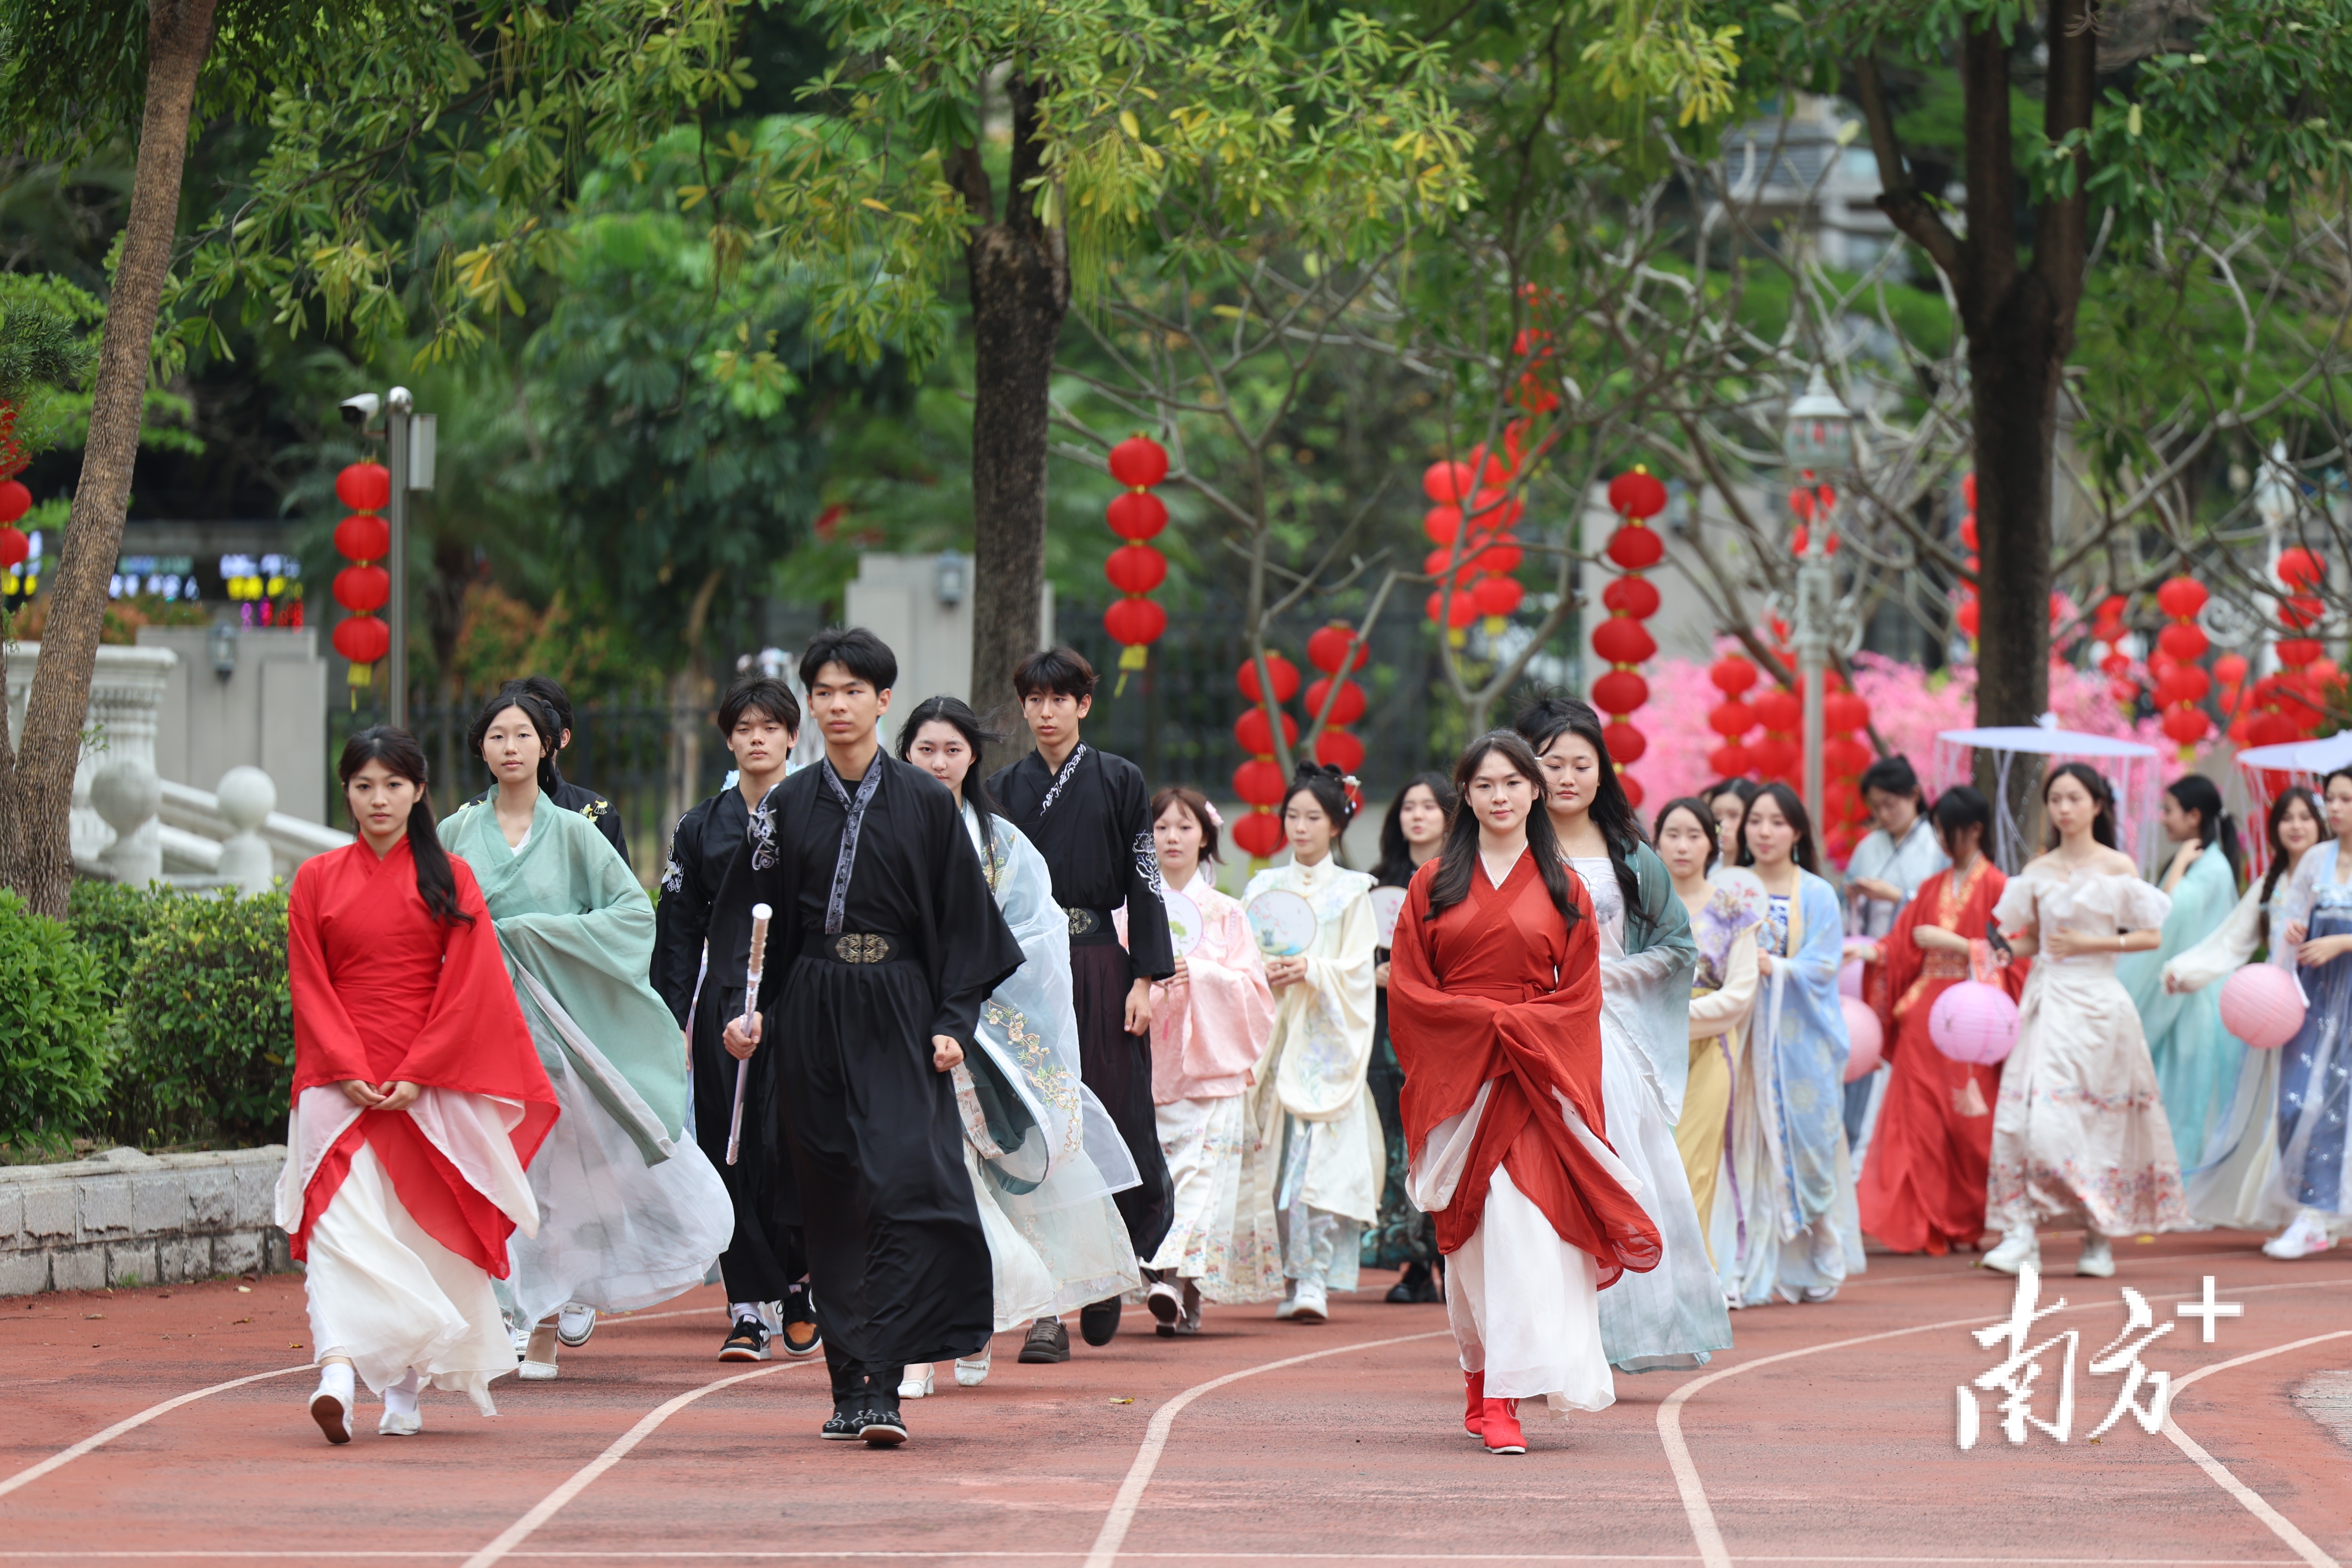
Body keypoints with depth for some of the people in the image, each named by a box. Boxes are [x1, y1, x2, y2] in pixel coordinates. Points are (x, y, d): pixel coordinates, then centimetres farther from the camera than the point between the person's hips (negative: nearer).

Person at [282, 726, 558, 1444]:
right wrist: (350, 1072, -9)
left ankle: (405, 1391, 11)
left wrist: (416, 1076, -10)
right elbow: (310, 986, 4)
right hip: (342, 1083, 0)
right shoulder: (317, 880, 8)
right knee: (340, 1223, -16)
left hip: (429, 1086, 0)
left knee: (422, 1234, 2)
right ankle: (339, 1372, -31)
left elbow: (467, 987, 0)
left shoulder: (449, 879, 6)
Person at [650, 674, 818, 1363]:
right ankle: (750, 1310, 3)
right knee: (734, 1159, -1)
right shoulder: (703, 827, 11)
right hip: (726, 1010, 2)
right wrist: (674, 1021, 2)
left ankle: (802, 1290, 12)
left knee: (795, 1156, -8)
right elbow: (679, 932, 10)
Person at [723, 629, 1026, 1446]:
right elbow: (763, 922, 9)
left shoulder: (925, 802, 2)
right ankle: (849, 1385, 9)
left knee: (905, 1186, -15)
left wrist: (953, 1022, -7)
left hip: (900, 1014, -2)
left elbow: (961, 920, 2)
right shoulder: (787, 806, 8)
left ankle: (883, 1389, -18)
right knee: (831, 1202, 4)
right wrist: (751, 1011, -5)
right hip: (814, 1017, 3)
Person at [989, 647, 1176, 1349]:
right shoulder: (1004, 789, 10)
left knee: (1111, 1123, -2)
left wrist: (1146, 980, -7)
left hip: (1099, 963, -1)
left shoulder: (1120, 782, 4)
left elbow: (1144, 884, 1)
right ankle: (1048, 1311, -4)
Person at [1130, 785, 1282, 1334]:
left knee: (1203, 1170, -15)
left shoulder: (1226, 913, 8)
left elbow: (1252, 984, 1)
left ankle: (1176, 1280, -25)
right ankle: (1183, 1296, 4)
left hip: (1211, 1061, -1)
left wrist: (1199, 974, -14)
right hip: (1150, 1062, 1)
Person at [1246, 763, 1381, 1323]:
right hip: (1274, 1034, 3)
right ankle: (1292, 1277, 5)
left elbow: (1358, 971, -1)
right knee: (1280, 1160, -1)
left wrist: (1312, 971, -17)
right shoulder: (1264, 888, 14)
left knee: (1321, 1159, -13)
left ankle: (1316, 1280, -16)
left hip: (1327, 1038, -3)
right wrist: (1264, 974, -10)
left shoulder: (1351, 893, 6)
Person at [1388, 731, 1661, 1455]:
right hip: (1455, 1078, 1)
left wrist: (1520, 1027, -12)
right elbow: (1407, 987, 4)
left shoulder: (1563, 889, 9)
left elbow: (1580, 995, 5)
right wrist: (1484, 1020, -9)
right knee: (1469, 1230, 1)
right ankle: (1484, 1383, 13)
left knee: (1519, 1221, -14)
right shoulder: (1435, 884, 10)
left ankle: (1503, 1396, -18)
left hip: (1534, 1078, -1)